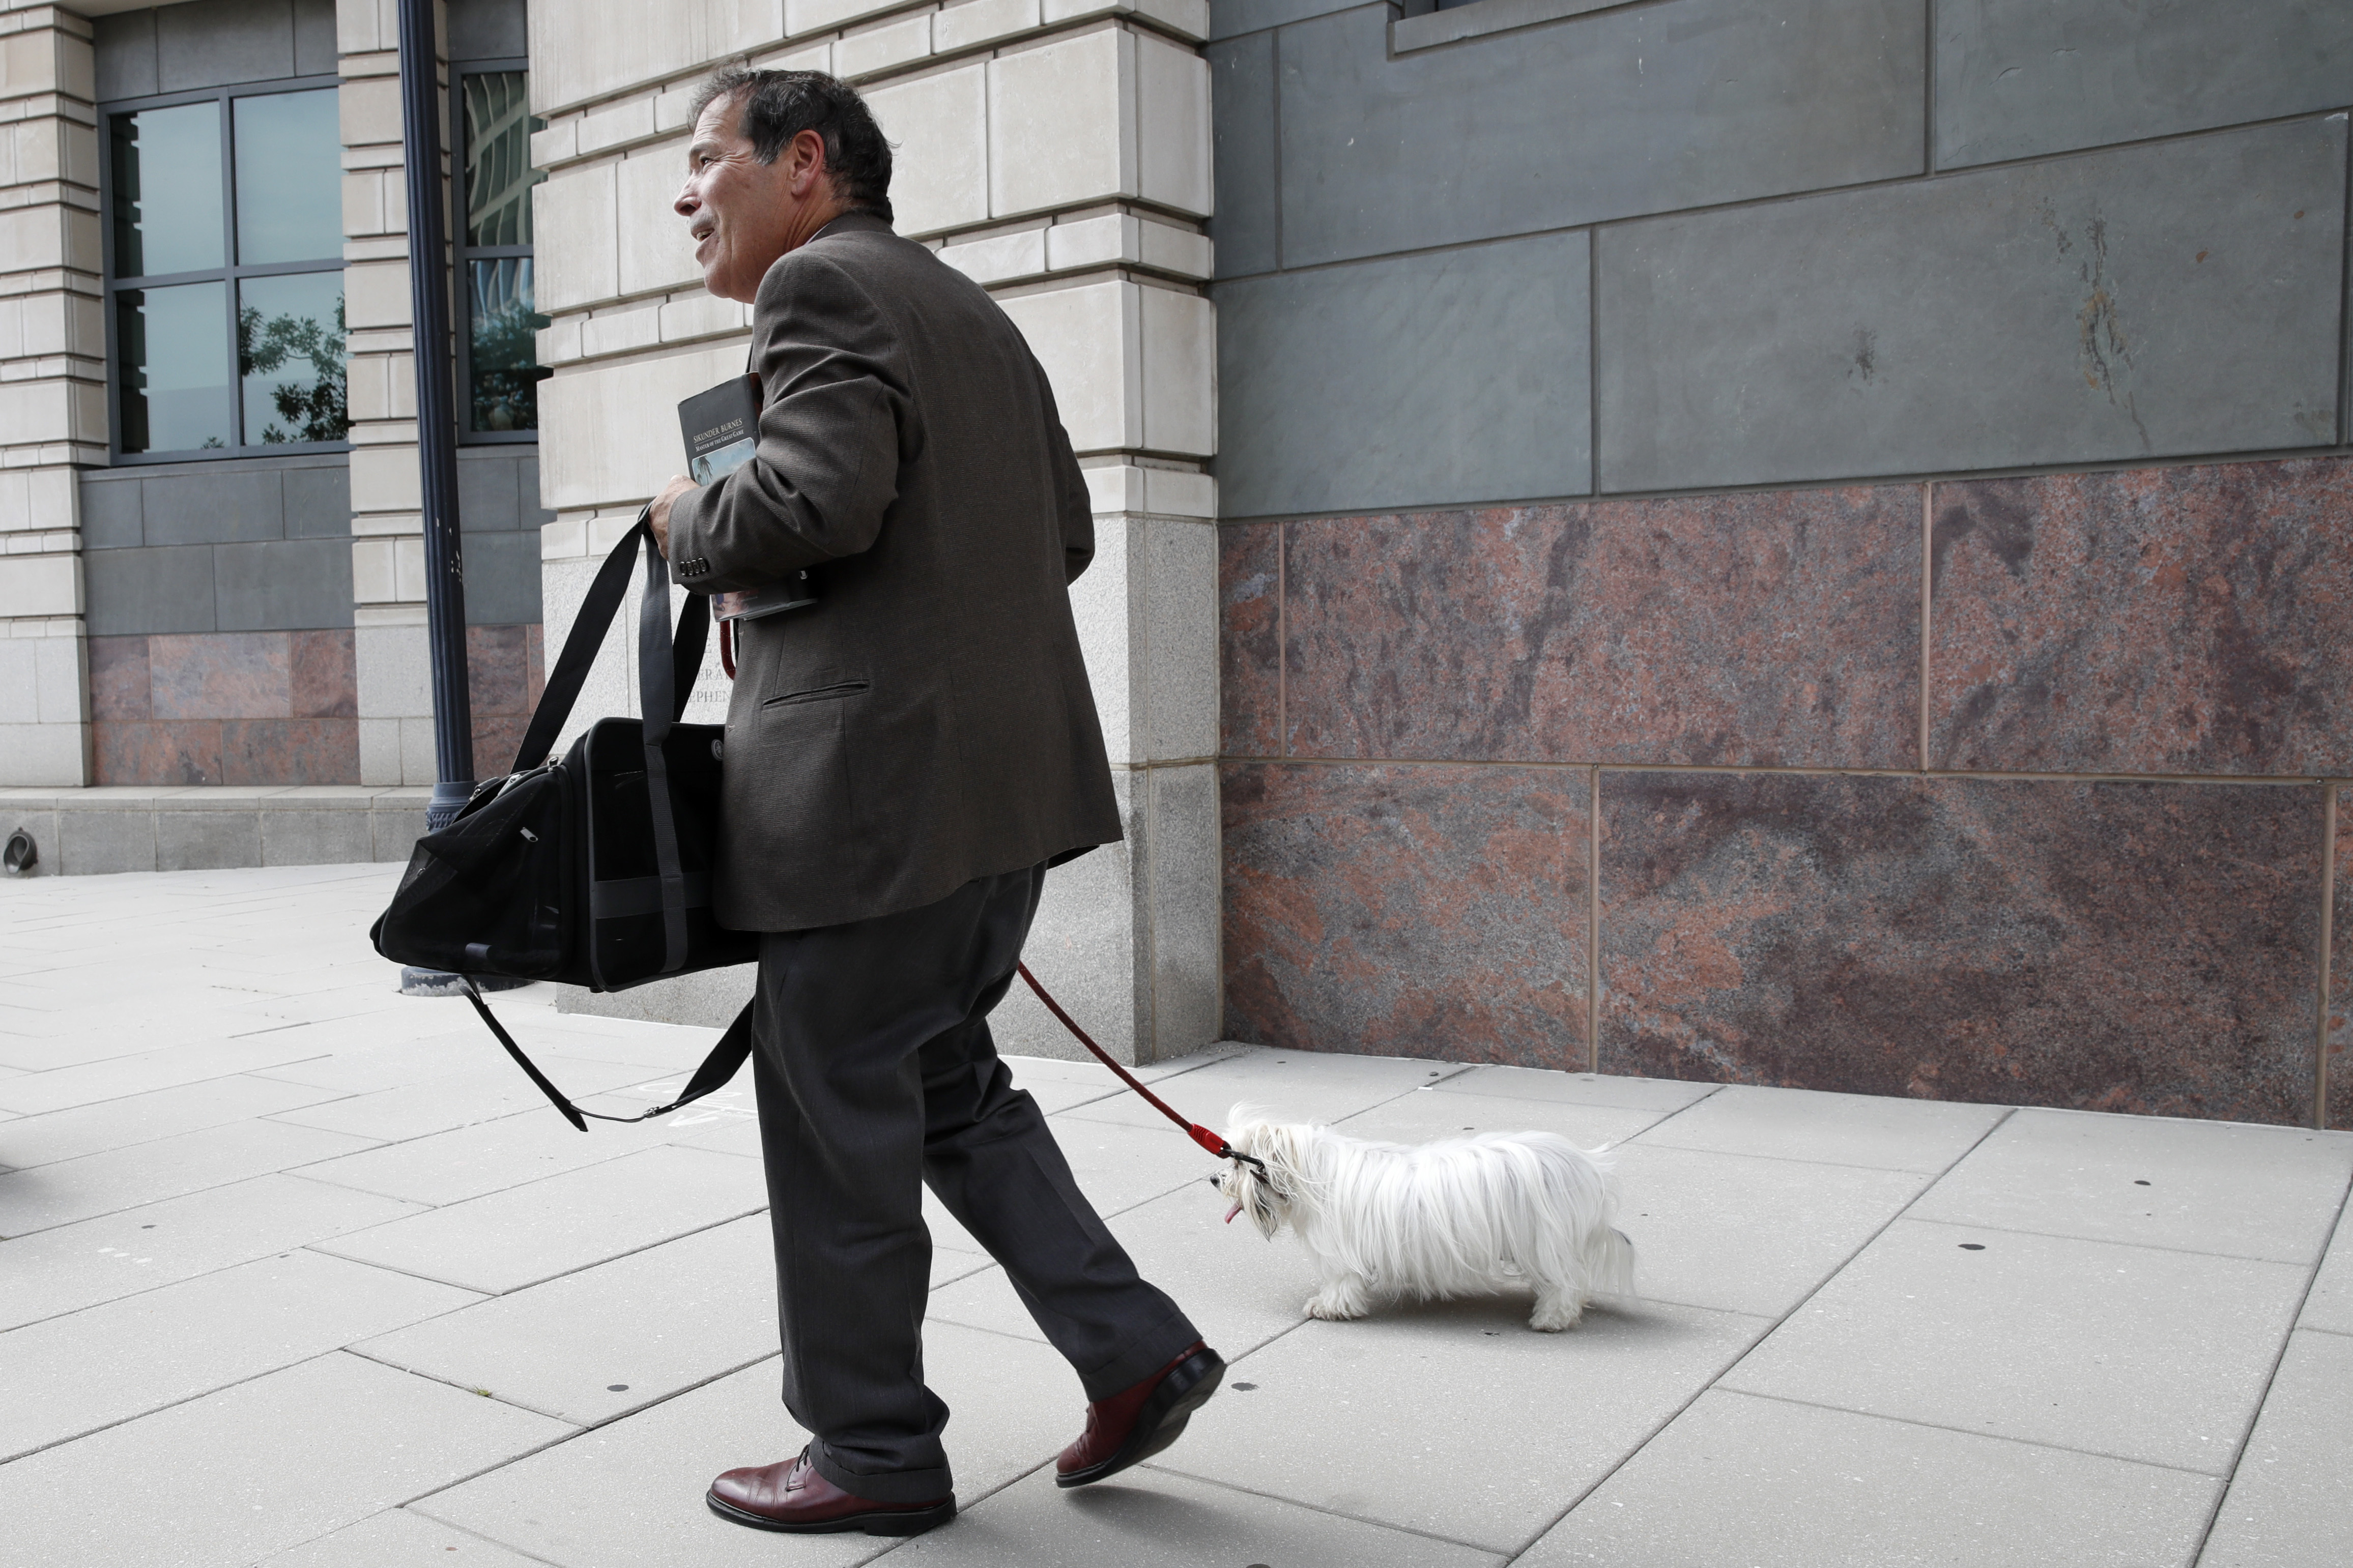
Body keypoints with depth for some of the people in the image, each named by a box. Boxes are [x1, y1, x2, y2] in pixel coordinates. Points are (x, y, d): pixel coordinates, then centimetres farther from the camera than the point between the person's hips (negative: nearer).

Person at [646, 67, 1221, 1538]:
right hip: (1012, 768, 9)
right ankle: (1134, 1349, 18)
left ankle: (873, 1450, 19)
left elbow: (818, 497, -22)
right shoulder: (976, 315, 20)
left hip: (878, 780, -9)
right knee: (947, 1078, 20)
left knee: (839, 1120, 4)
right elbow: (1067, 534, 19)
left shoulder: (821, 283, -7)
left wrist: (693, 525, -3)